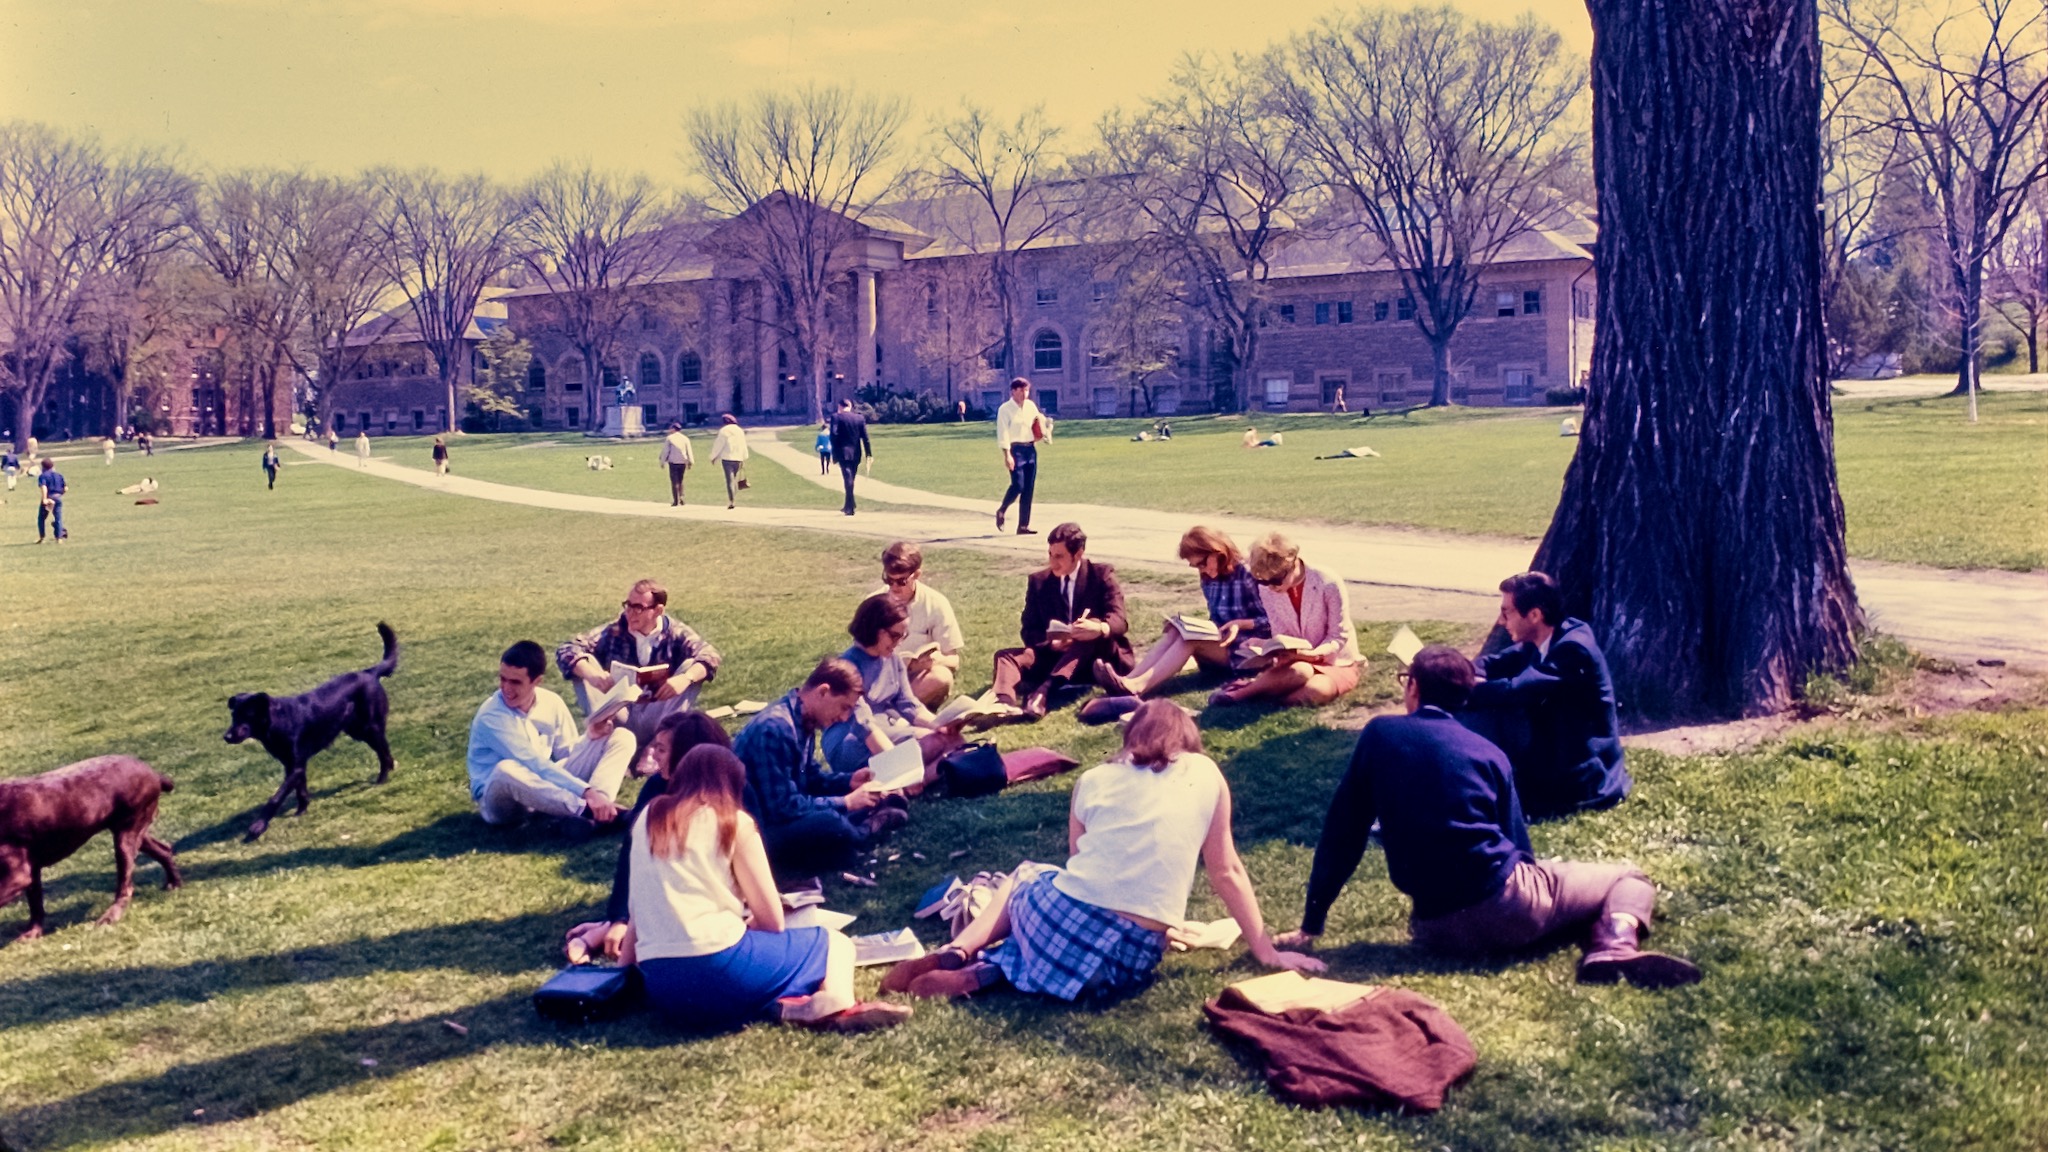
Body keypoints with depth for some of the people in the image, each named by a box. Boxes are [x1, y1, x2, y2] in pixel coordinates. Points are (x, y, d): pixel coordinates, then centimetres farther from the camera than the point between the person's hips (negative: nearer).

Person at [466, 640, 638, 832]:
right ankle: (587, 810, -34)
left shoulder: (551, 702, -3)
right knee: (506, 770, -44)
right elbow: (535, 765, -27)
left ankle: (598, 809, -35)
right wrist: (586, 792, -34)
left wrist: (590, 736, -16)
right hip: (501, 800, -6)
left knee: (622, 737, -7)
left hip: (548, 788, 6)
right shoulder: (491, 717, -21)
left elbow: (566, 755, 5)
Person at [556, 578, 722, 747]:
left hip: (657, 720, 0)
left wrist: (686, 678, -37)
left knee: (692, 666, -19)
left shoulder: (676, 633, -5)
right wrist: (591, 674, -34)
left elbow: (711, 655, -17)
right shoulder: (613, 632, -5)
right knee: (584, 665, -16)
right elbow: (566, 650, -13)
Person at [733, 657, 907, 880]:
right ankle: (868, 828, -8)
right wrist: (845, 803, -19)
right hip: (760, 831, -10)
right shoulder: (775, 729, -26)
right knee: (830, 823, -35)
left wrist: (849, 782, 1)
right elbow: (783, 808, -27)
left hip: (789, 816, 10)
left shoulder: (802, 721, 4)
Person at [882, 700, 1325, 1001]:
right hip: (1130, 963, -1)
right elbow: (1227, 873, 13)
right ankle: (990, 972, 0)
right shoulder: (1206, 776, 9)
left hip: (1062, 919, 1)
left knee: (1023, 878, 35)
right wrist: (1267, 952, 21)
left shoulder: (1093, 780, 13)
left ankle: (956, 954, 7)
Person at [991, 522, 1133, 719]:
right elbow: (1029, 631, 4)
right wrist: (1052, 643, -20)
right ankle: (1004, 703, -55)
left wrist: (1099, 628, -38)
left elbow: (1119, 621, -13)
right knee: (1006, 656, -21)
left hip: (1097, 659, -3)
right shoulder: (1039, 581, 8)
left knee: (1094, 625, -35)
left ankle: (1046, 689, -53)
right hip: (1056, 656, 3)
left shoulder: (1102, 575, 0)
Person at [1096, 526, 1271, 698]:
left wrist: (1240, 623, -22)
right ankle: (1130, 680, -41)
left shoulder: (1248, 575, -10)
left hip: (1248, 647, -7)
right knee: (1175, 631, -20)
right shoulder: (1209, 581, 11)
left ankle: (1138, 685, -48)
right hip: (1221, 643, 7)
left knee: (1190, 638, -29)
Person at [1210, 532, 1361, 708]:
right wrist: (1278, 651, -26)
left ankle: (1243, 692, -24)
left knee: (1316, 691, -36)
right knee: (1299, 672, -38)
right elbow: (1280, 638, -1)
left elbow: (1339, 637, -14)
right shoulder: (1266, 589, -8)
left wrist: (1313, 653, -33)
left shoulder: (1328, 584, -20)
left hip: (1339, 662, -2)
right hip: (1299, 661, 2)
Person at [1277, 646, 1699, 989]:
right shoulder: (1487, 752, 4)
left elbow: (1341, 833, 4)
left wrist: (1310, 925, 10)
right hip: (1505, 907, -3)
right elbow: (1518, 846, 5)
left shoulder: (1379, 735, 4)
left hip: (1434, 930, 3)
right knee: (1629, 878, 18)